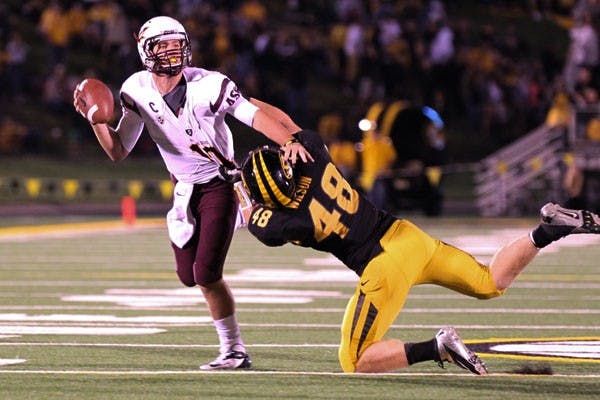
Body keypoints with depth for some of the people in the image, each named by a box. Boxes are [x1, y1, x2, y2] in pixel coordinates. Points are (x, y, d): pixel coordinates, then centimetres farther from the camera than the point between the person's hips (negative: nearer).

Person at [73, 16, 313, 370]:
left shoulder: (208, 85, -20)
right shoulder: (138, 92, -6)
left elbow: (254, 115, -25)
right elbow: (118, 152, -3)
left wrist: (289, 142, -41)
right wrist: (96, 119, -20)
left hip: (219, 184, -5)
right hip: (184, 190, 5)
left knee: (206, 274, -14)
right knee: (189, 275, 10)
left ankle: (234, 351, 0)